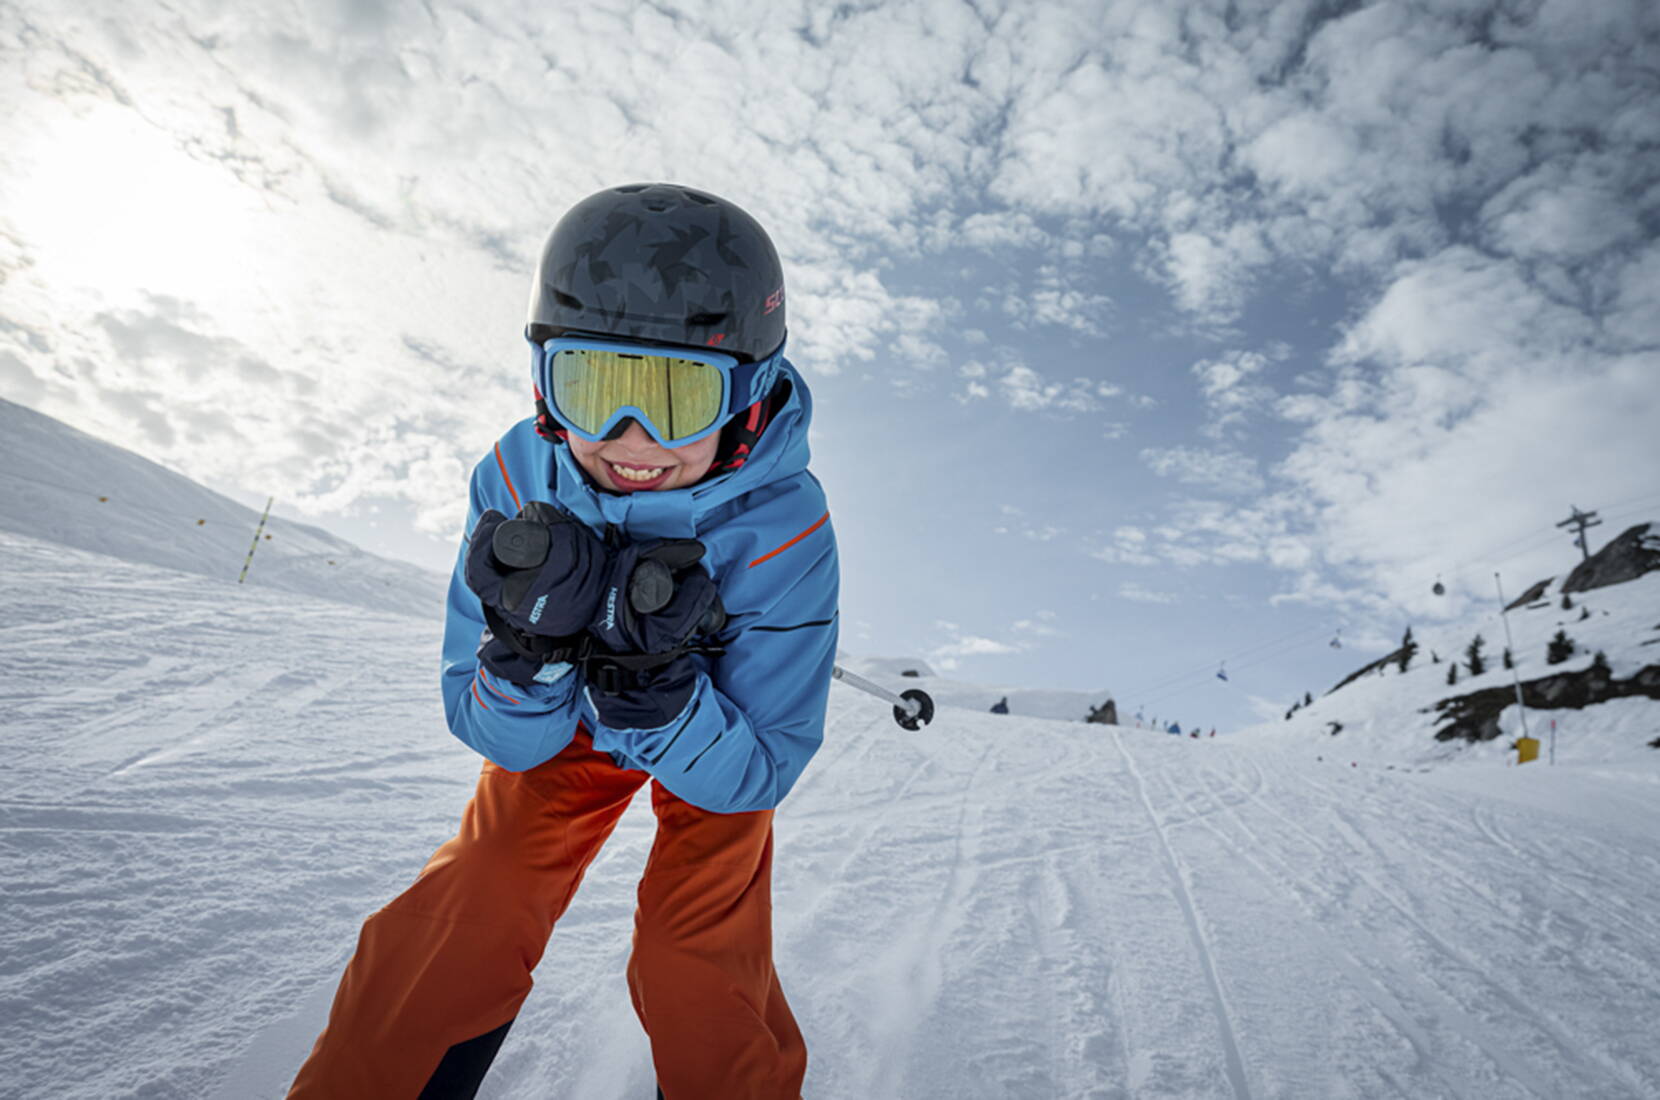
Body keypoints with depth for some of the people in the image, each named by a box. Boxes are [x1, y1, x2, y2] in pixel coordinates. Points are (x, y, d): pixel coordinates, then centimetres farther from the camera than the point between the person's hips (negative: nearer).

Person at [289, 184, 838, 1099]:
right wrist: (531, 647, -43)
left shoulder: (784, 531, -35)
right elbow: (505, 738, -21)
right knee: (459, 925, -7)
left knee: (699, 976, -9)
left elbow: (752, 777, -28)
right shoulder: (518, 480, -27)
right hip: (564, 726, 2)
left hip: (719, 737, -1)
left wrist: (654, 691, -47)